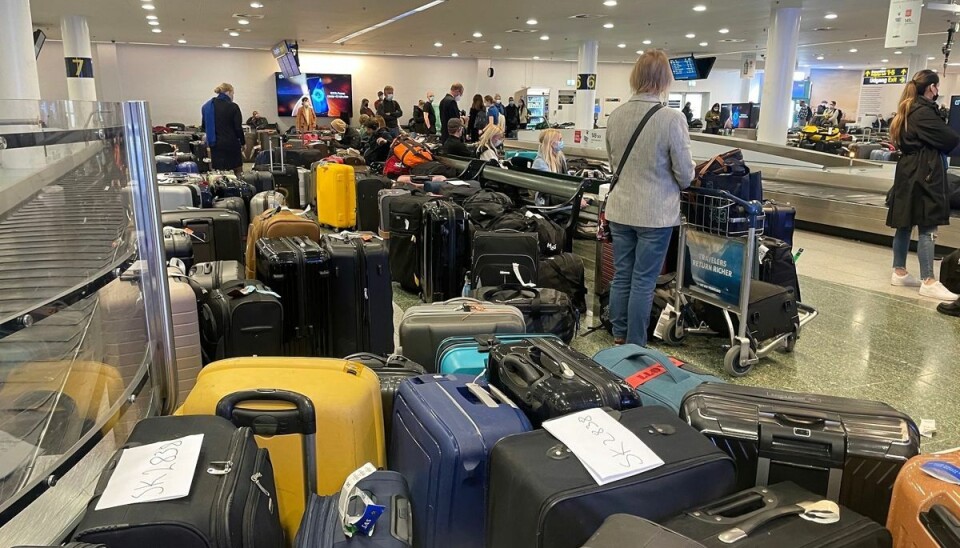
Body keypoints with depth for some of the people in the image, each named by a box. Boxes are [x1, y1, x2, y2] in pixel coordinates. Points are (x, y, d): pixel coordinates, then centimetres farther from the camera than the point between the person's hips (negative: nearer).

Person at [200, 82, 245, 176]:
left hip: (215, 145, 4)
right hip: (232, 144, -4)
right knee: (238, 172, 10)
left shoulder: (206, 106, 6)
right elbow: (238, 128, -9)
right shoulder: (233, 107, -9)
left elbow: (203, 127, 11)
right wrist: (243, 142, 5)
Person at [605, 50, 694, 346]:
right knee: (643, 281, 5)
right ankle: (634, 345, 15)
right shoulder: (672, 119, -16)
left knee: (621, 275, 15)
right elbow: (685, 173, -9)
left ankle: (618, 336, 27)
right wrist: (673, 184, 13)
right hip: (656, 213, -4)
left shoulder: (616, 115, -1)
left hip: (620, 209, 5)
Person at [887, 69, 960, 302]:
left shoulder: (909, 111, 15)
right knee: (927, 228, -7)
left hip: (909, 173, 10)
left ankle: (899, 272, 19)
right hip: (924, 175, -10)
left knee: (905, 225, 12)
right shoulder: (924, 112, -15)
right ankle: (928, 282, -5)